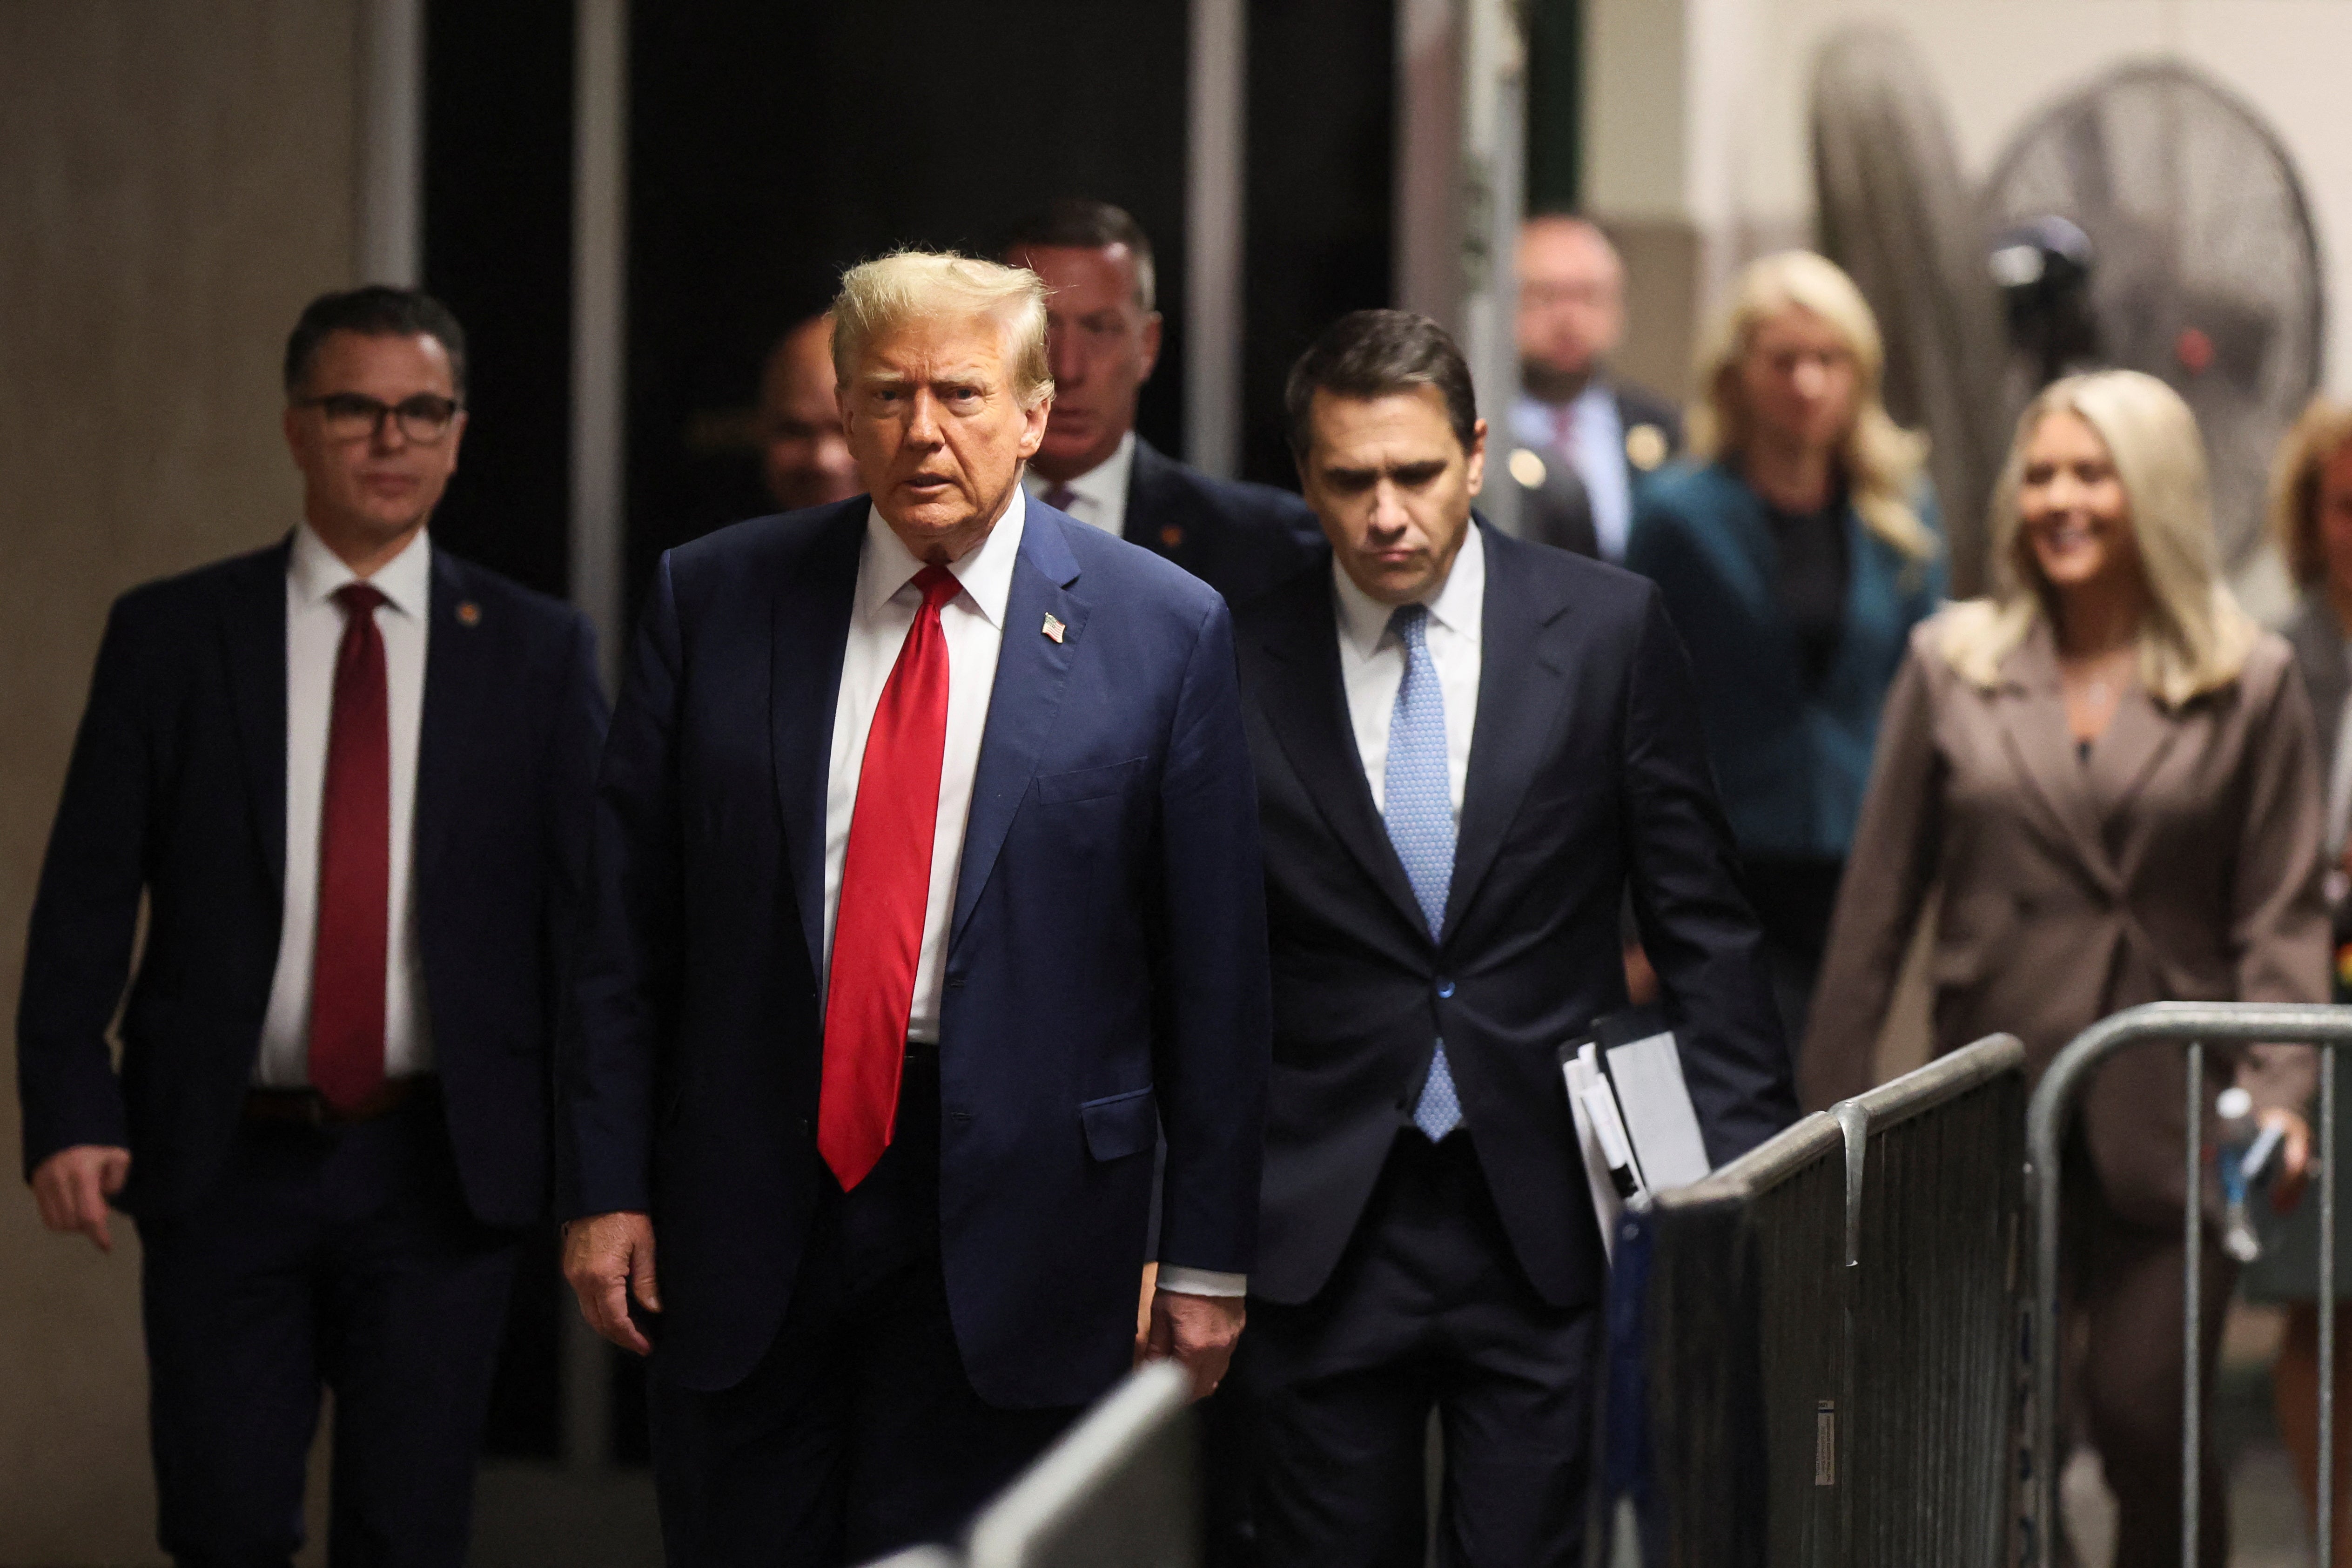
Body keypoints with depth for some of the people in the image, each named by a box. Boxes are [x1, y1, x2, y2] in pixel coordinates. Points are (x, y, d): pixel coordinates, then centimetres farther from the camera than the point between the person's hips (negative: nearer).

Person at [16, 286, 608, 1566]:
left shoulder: (537, 651, 5)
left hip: (442, 1171, 0)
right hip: (223, 1161, 0)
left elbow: (589, 906, 3)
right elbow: (86, 895, 1)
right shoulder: (169, 635, 4)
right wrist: (66, 1113, -10)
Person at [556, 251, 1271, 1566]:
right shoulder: (715, 600, 5)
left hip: (1009, 1203, -2)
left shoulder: (1165, 632, -1)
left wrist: (1208, 1255, -1)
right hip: (748, 1199, 2)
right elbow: (627, 923, 6)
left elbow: (1217, 964, 0)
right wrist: (606, 1185, 1)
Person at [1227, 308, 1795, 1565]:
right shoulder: (1238, 668, 1)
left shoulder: (1609, 630, 2)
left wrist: (1747, 1175, -2)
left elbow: (1701, 923, 4)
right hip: (1317, 1230, 0)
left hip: (1543, 1227, 0)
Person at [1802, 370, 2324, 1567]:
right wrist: (1832, 1097, 6)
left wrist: (2278, 1094, -11)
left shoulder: (2249, 682, 2)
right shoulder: (1951, 664, 7)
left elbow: (2282, 915, 2)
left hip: (2165, 1111, -1)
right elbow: (1880, 899, 8)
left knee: (2145, 1415, -4)